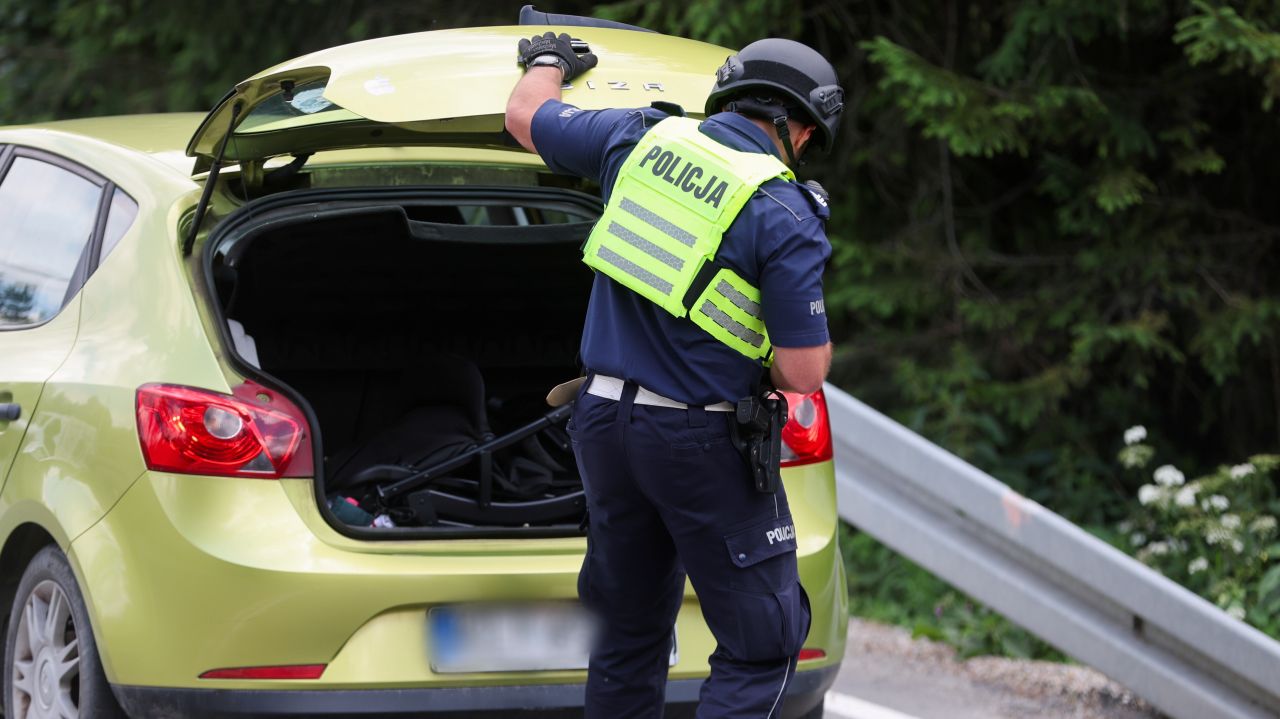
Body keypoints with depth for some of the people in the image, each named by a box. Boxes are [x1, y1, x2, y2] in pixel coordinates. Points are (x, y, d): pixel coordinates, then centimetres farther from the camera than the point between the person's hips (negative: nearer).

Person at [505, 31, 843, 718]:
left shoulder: (643, 139, 3)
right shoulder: (785, 217, -12)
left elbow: (525, 115, 20)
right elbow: (803, 372, -13)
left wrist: (548, 61, 41)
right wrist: (816, 333, 10)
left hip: (603, 421, 6)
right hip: (698, 440, -6)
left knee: (630, 635, 17)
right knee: (762, 642, -1)